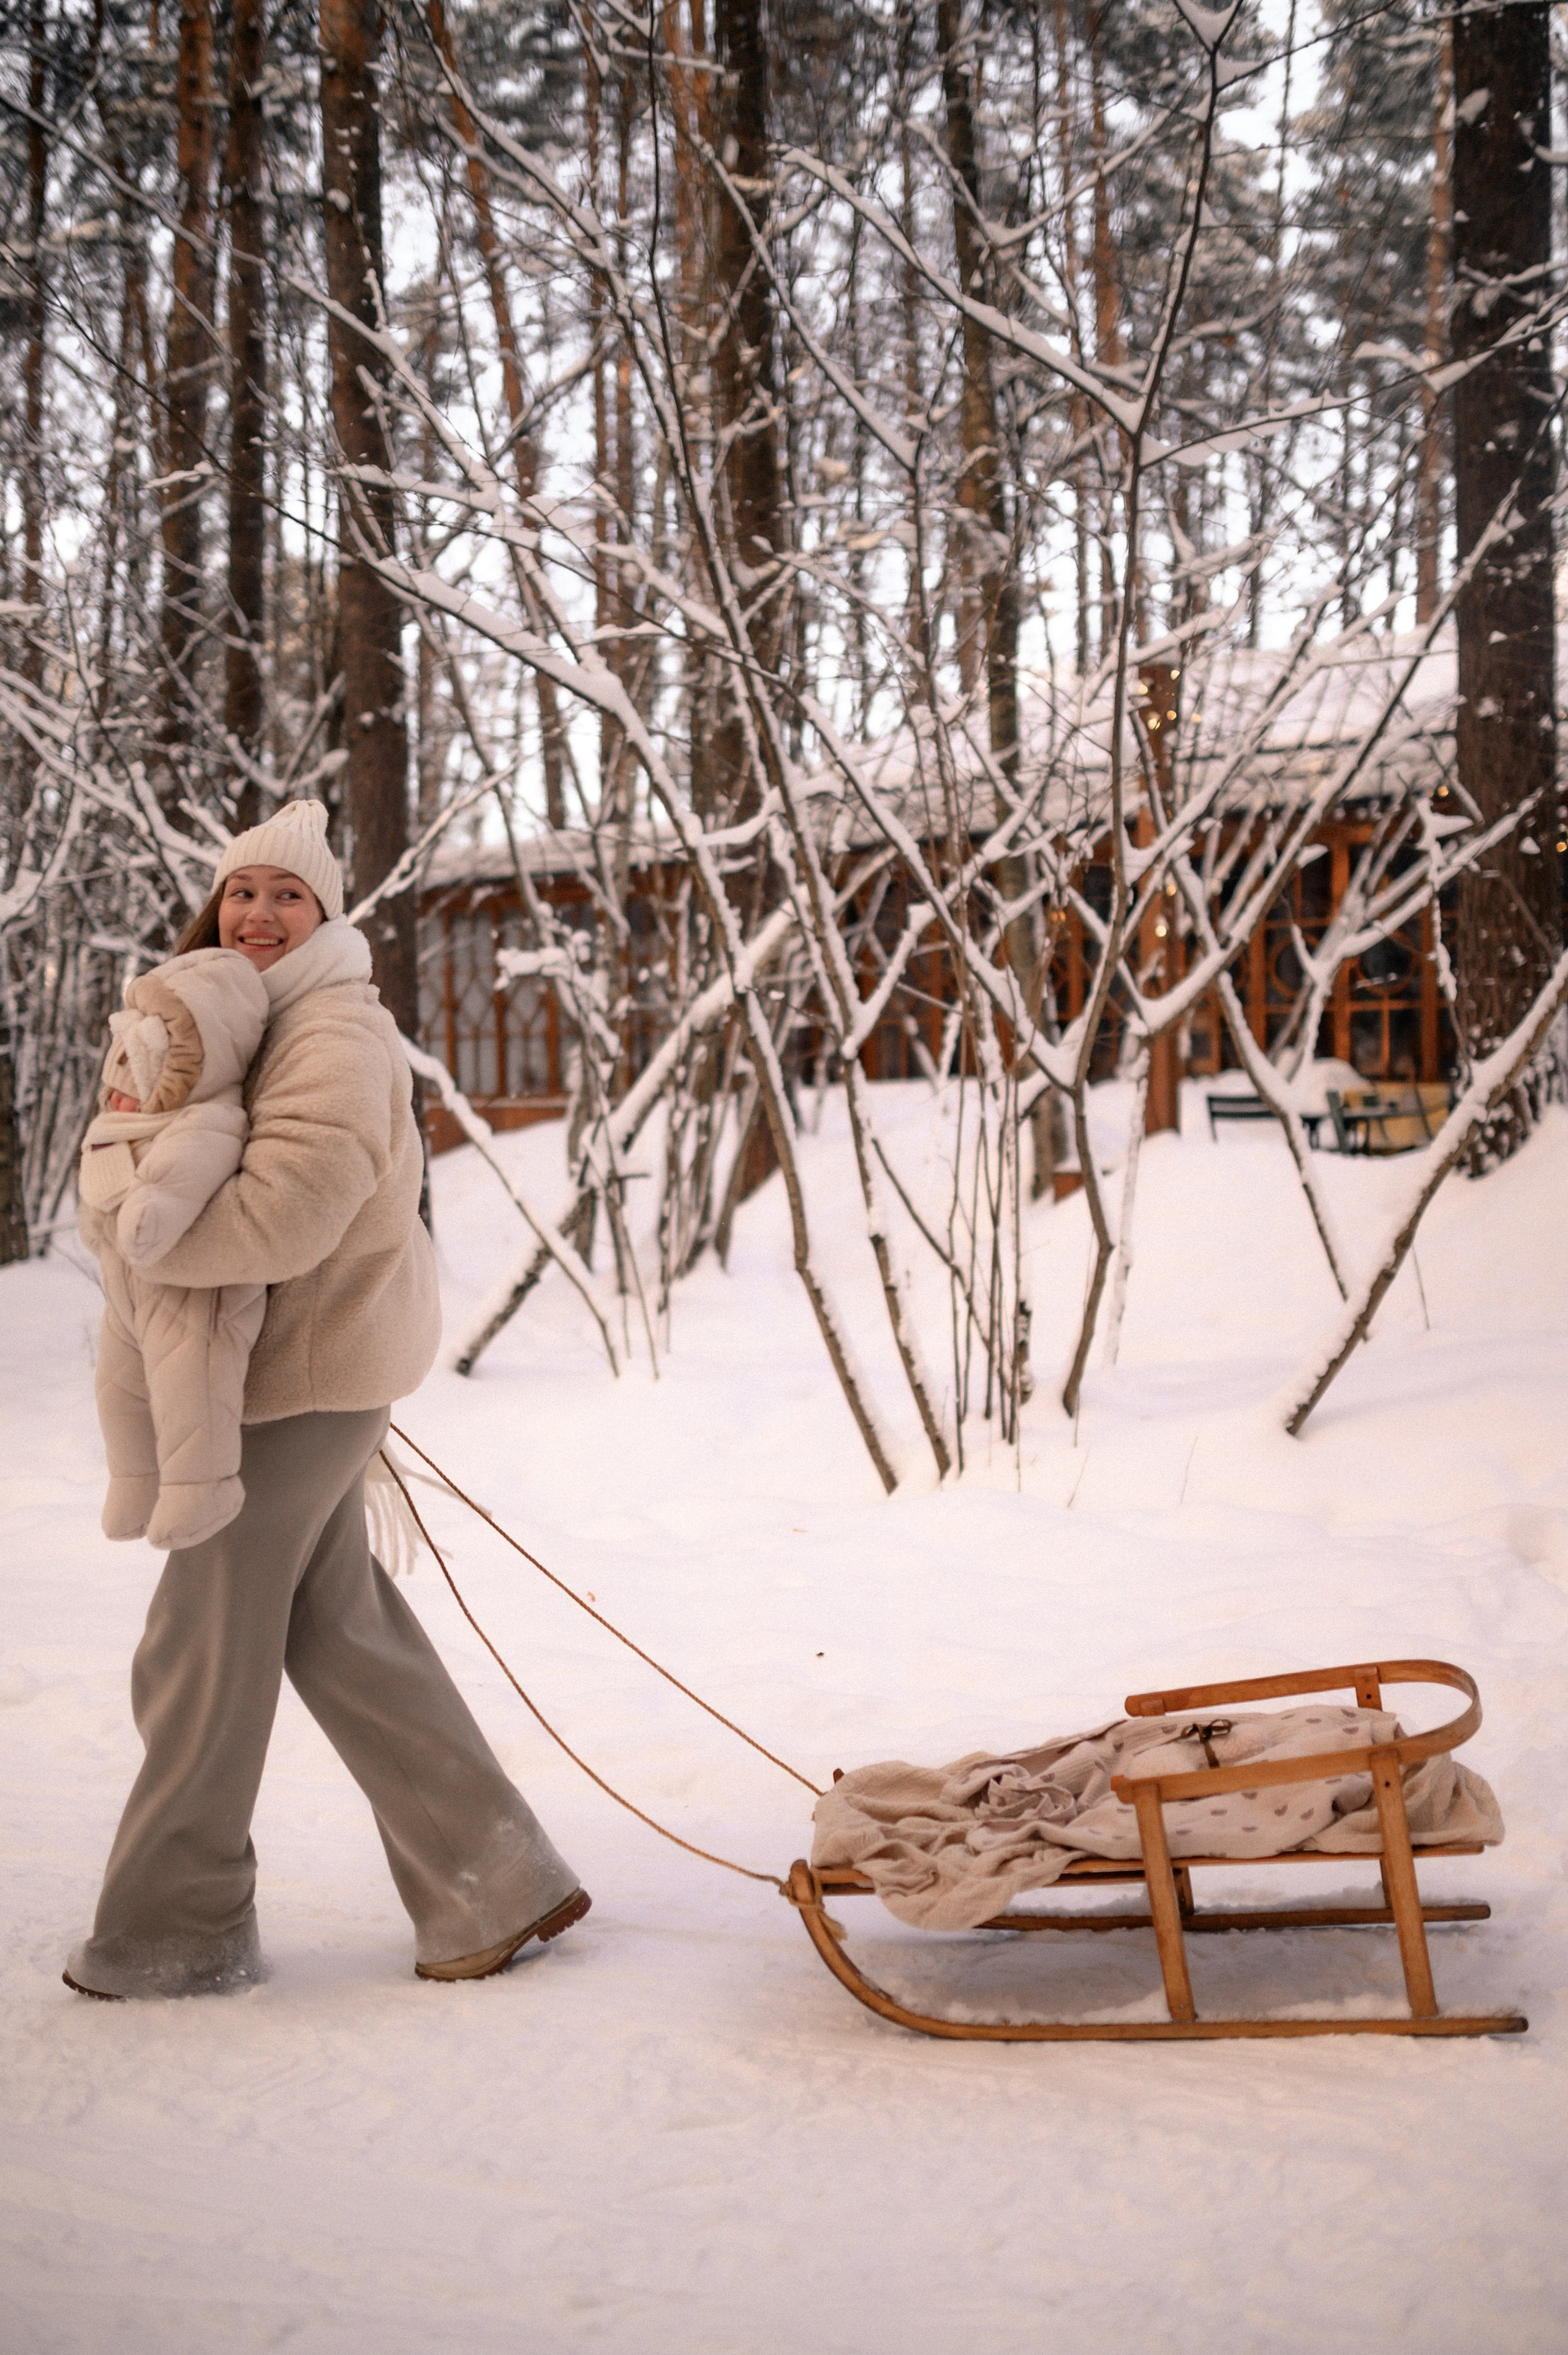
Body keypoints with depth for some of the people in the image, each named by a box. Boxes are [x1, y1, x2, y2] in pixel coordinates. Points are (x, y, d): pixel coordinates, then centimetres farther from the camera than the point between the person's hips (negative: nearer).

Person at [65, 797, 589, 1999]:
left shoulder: (336, 1037, -19)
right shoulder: (249, 1022, 15)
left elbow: (285, 1216, -29)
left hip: (307, 1373, -10)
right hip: (308, 1372, 10)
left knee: (202, 1650, 2)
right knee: (337, 1631, 13)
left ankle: (172, 1930, 18)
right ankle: (494, 1881, 19)